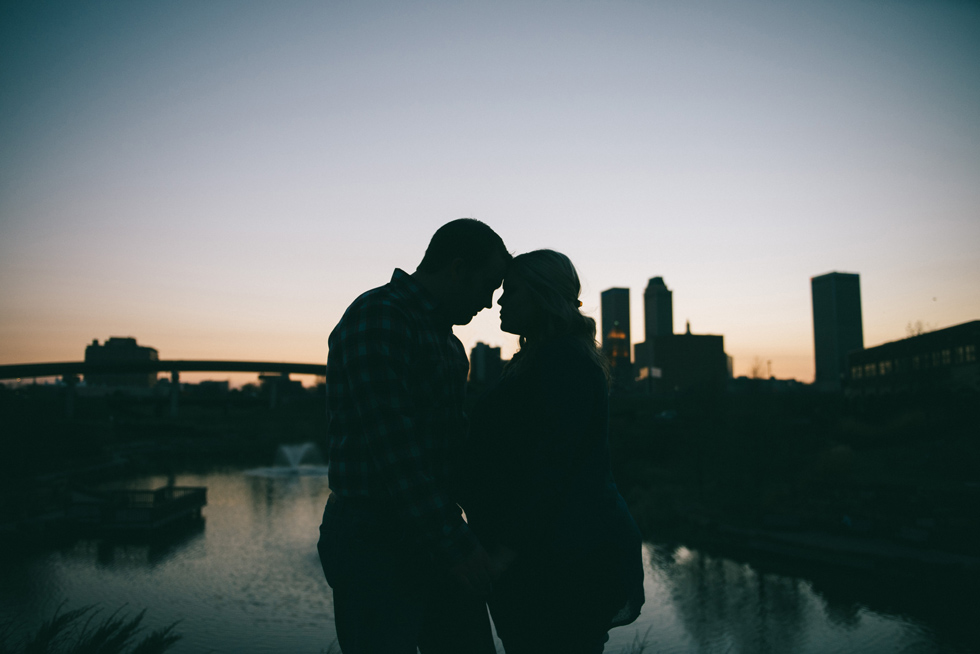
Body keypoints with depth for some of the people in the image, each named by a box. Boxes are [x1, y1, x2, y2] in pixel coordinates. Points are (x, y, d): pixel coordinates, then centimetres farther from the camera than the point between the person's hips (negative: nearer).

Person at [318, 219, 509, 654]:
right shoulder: (376, 317, -14)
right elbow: (392, 443, -23)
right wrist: (455, 543, -23)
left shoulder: (445, 338, 16)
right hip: (375, 545, -8)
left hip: (437, 542, 9)